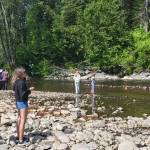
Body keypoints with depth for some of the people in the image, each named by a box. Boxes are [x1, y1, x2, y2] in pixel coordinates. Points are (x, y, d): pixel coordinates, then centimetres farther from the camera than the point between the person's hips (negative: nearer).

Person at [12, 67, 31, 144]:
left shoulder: (17, 82, 3)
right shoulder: (21, 83, -23)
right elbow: (22, 95, -27)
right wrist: (29, 91, -11)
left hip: (18, 102, 10)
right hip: (23, 102, -10)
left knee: (19, 119, 21)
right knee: (23, 121, -6)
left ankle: (18, 136, 35)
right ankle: (20, 140, -4)